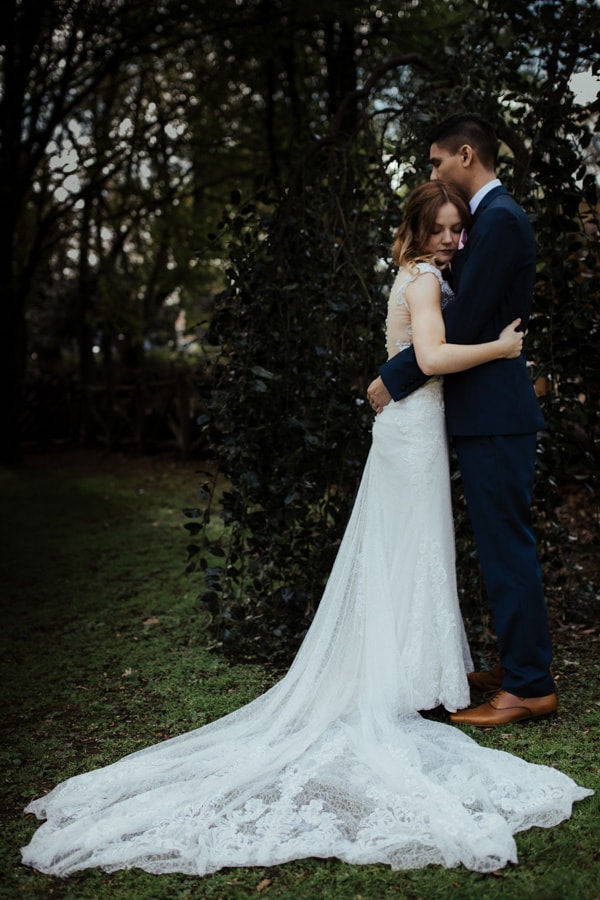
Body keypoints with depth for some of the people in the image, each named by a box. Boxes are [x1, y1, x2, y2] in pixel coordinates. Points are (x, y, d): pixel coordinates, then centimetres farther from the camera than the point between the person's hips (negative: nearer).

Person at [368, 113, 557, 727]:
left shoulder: (499, 220, -15)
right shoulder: (494, 216, 18)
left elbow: (461, 326, -21)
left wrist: (394, 378, -13)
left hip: (494, 416, -10)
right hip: (489, 411, 10)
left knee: (506, 546, -4)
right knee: (503, 544, 16)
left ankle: (530, 687, 5)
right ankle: (522, 664, 27)